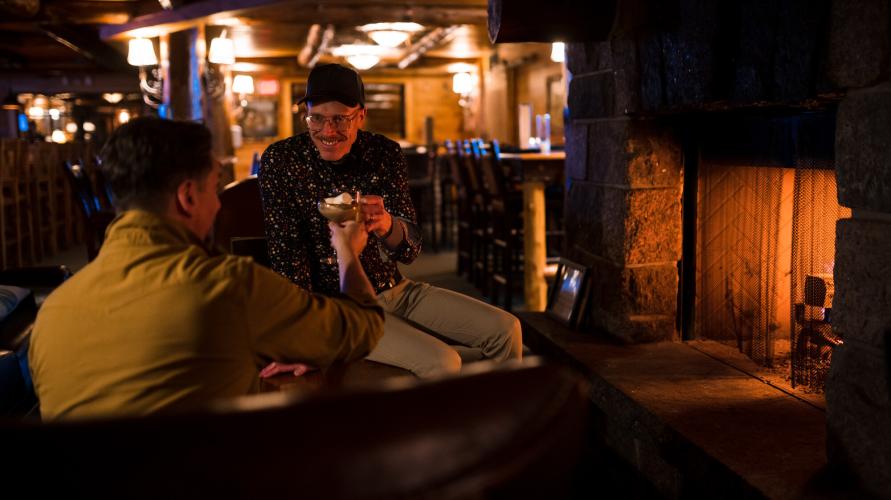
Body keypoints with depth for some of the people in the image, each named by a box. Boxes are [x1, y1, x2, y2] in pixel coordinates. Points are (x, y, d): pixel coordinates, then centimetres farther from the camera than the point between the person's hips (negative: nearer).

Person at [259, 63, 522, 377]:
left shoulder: (385, 154, -1)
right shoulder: (281, 160, -10)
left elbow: (410, 250, -8)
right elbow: (287, 257, -11)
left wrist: (386, 225, -32)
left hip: (395, 291, 5)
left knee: (505, 330, -4)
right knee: (441, 363, -27)